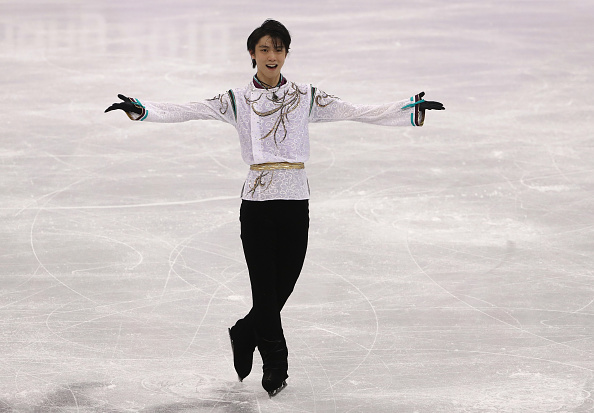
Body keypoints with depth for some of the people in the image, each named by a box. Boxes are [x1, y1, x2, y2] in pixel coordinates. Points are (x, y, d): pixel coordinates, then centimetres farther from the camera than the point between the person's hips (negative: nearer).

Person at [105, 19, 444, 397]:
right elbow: (187, 111, -4)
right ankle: (276, 365, 17)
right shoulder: (238, 101, 2)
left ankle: (245, 335, 36)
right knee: (265, 289, -1)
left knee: (283, 287, 7)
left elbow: (357, 112, 3)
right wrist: (141, 109, -17)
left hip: (296, 202, 2)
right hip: (258, 201, -2)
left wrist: (411, 110, -5)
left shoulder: (305, 97, 6)